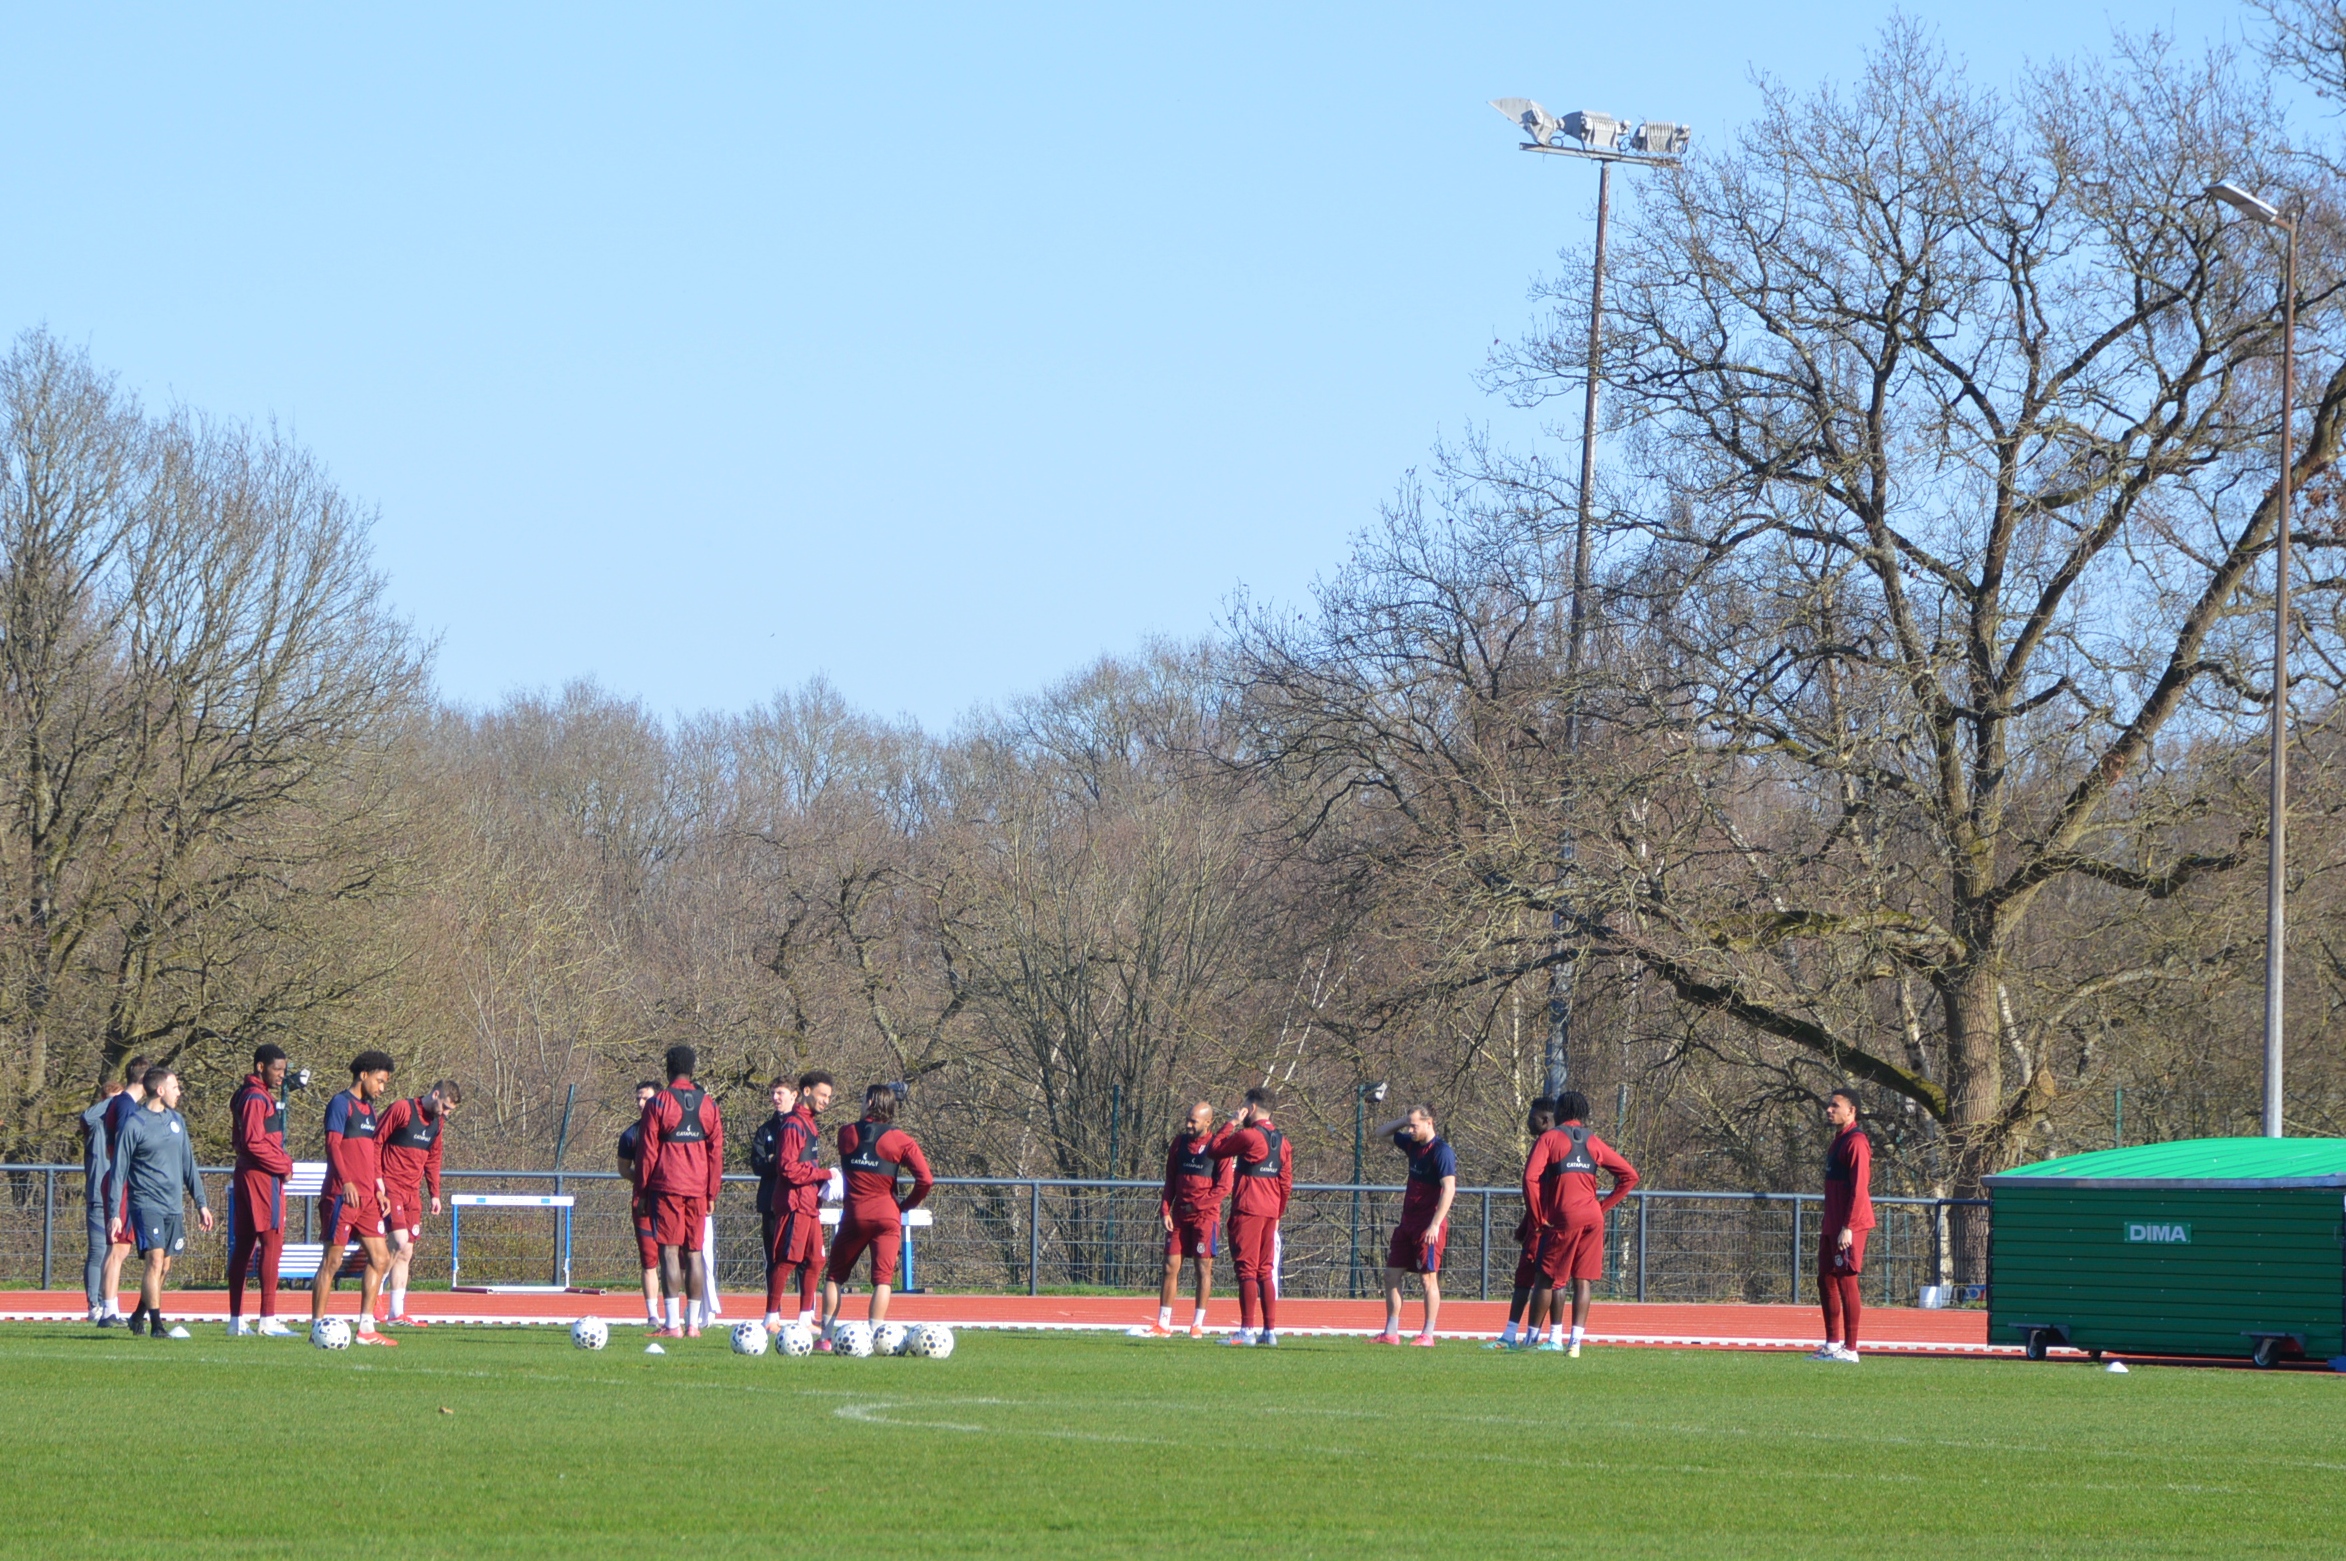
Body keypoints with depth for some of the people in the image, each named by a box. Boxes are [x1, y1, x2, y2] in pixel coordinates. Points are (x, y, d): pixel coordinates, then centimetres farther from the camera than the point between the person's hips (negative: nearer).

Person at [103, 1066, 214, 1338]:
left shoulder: (176, 1121, 12)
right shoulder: (134, 1124, -7)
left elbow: (188, 1163, 20)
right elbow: (119, 1170, -5)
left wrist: (201, 1203, 17)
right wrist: (115, 1213, -10)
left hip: (173, 1206, 6)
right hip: (146, 1203, -6)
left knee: (164, 1267, 8)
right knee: (155, 1260, -17)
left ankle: (139, 1316, 27)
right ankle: (156, 1324, -18)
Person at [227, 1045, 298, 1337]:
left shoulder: (244, 1096, 18)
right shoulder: (257, 1099, -13)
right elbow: (254, 1143, -21)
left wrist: (282, 1160, 10)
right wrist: (284, 1165, -10)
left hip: (246, 1176, 10)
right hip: (263, 1177, -10)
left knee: (243, 1246, 10)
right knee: (272, 1243, -10)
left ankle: (236, 1320, 12)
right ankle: (268, 1319, -13)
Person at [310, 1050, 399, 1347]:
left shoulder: (368, 1109, 20)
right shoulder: (341, 1104, -6)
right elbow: (333, 1145, -16)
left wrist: (379, 1189, 16)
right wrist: (346, 1183, -27)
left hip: (367, 1199, 9)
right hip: (342, 1196, -9)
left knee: (380, 1259, 5)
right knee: (332, 1261, -5)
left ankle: (365, 1329, 8)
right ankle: (318, 1326, -1)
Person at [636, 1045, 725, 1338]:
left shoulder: (658, 1103, -3)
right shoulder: (709, 1105, 9)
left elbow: (647, 1149, -3)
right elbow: (716, 1151, 10)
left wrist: (644, 1189, 4)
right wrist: (712, 1193, 15)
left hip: (667, 1185, -4)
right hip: (698, 1189, 4)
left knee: (669, 1251, -5)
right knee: (694, 1253, 7)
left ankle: (673, 1324, -11)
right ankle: (693, 1323, 5)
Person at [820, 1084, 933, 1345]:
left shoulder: (847, 1134, 4)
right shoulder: (899, 1140, -3)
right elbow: (925, 1179, -11)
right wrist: (906, 1204, 5)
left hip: (853, 1215, 1)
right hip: (886, 1215, -1)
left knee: (835, 1276, 14)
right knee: (882, 1278, -2)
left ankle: (826, 1335, 10)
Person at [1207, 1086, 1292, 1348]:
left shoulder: (1248, 1136, -11)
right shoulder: (1282, 1142, 11)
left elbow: (1214, 1150, -3)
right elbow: (1286, 1183, 13)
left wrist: (1231, 1123, 6)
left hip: (1248, 1210, -7)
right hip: (1270, 1213, 7)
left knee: (1247, 1269, -8)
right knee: (1265, 1271, 11)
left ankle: (1247, 1330, -12)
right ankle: (1270, 1330, 9)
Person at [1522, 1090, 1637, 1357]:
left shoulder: (1550, 1138, 0)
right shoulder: (1593, 1142, 12)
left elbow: (1530, 1177, -13)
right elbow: (1630, 1175, 10)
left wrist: (1539, 1215, -5)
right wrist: (1603, 1206, 11)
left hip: (1562, 1219, -3)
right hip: (1592, 1219, 3)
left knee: (1547, 1279, 6)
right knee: (1583, 1281, 2)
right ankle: (1576, 1342, -5)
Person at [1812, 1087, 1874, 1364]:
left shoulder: (1855, 1142, -13)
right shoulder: (1837, 1141, 18)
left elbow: (1859, 1188, -19)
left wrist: (1847, 1227, -23)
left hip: (1848, 1227, -10)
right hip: (1832, 1226, 10)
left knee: (1846, 1282, -8)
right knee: (1826, 1281, 13)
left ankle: (1850, 1350, -6)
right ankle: (1833, 1343, 20)